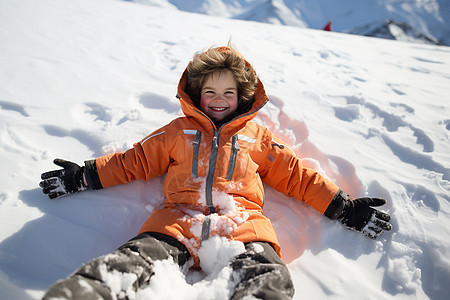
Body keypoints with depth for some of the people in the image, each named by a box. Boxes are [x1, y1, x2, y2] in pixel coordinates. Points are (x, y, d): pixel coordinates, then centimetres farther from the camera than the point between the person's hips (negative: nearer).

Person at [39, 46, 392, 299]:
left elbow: (297, 175, 24)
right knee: (134, 257, -30)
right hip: (180, 218, 1)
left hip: (242, 221, 0)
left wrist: (343, 207, 18)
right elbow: (136, 160, 28)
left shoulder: (257, 136, 25)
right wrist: (84, 176, 24)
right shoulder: (179, 130, 26)